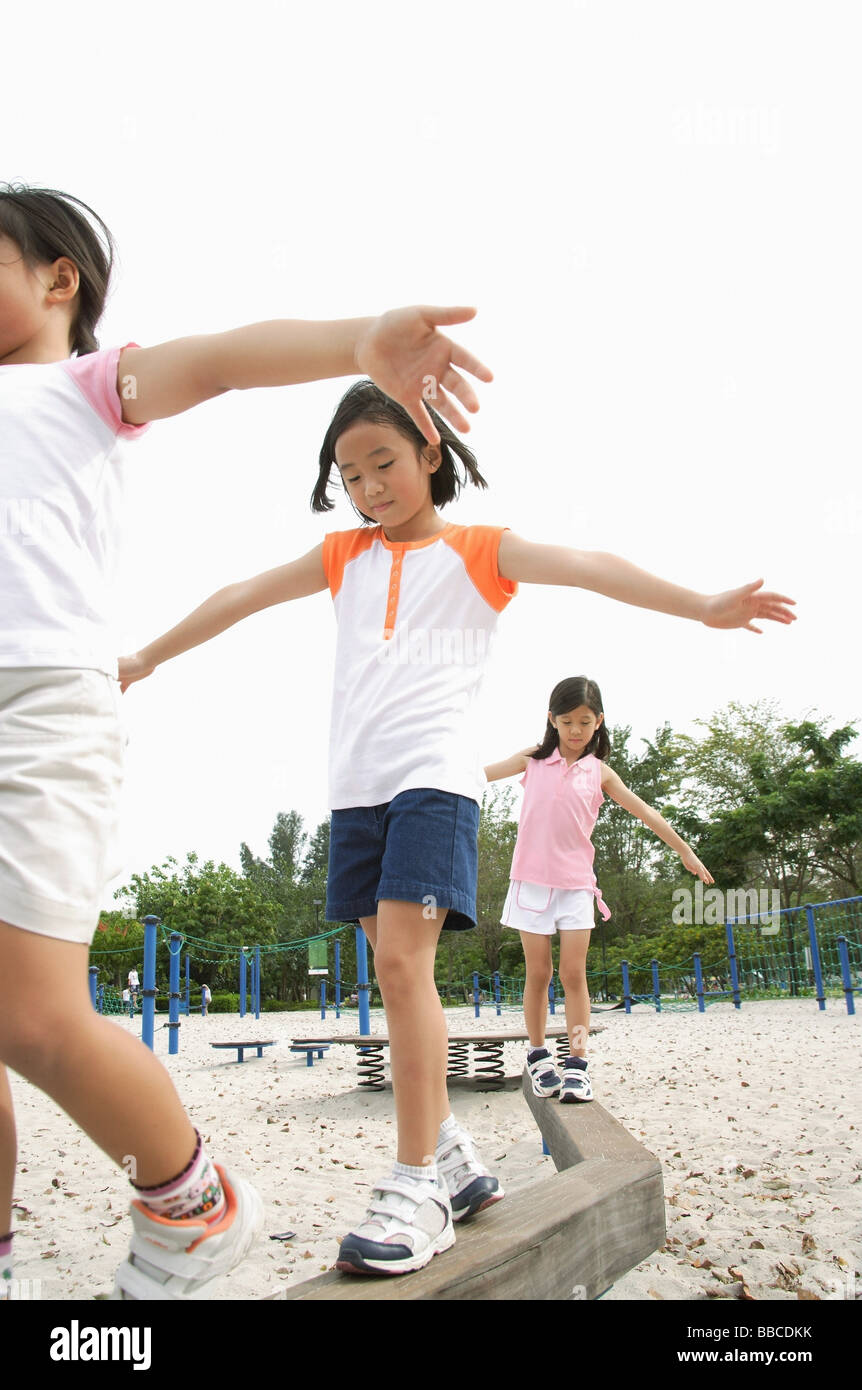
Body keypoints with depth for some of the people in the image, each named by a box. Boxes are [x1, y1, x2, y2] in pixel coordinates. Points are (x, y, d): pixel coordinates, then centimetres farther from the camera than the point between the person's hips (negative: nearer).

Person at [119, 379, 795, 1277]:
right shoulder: (345, 555, 19)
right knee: (395, 969, 6)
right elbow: (242, 598, 23)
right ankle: (450, 1155, 19)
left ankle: (418, 1185, -10)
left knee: (401, 960, -18)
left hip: (433, 778, -5)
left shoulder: (478, 551, 6)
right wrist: (146, 658, 30)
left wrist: (699, 605, -19)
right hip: (356, 787, 5)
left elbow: (586, 567, -7)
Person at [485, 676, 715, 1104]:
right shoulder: (534, 760, 6)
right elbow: (478, 774, 8)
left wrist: (686, 852, 14)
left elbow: (645, 813, 11)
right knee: (538, 972, 1)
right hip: (532, 879, 0)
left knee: (574, 974, -4)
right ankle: (537, 1055, 15)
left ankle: (576, 1064, -2)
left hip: (576, 883, 0)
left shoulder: (599, 772, 7)